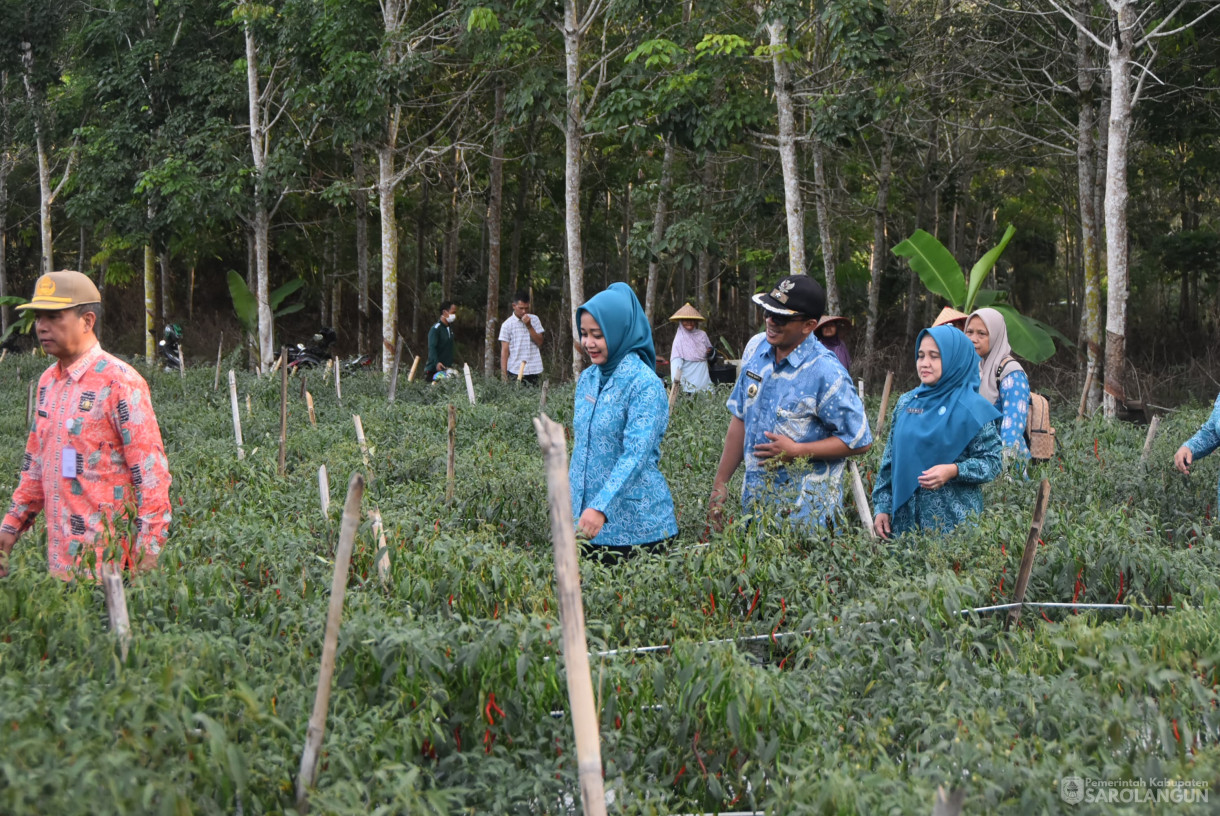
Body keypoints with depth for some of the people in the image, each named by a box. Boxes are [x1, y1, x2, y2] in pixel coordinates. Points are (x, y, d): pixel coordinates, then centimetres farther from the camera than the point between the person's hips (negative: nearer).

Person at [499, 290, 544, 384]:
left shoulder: (534, 319, 9)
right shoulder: (507, 325, 0)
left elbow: (539, 342, 3)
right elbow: (504, 351, -2)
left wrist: (529, 326, -8)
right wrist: (504, 374, -9)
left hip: (534, 370, 2)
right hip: (515, 371, -2)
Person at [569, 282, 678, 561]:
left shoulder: (645, 384, -14)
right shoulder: (588, 378, 9)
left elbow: (635, 456, -24)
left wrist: (601, 507, -34)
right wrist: (572, 499, 17)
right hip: (586, 519, 7)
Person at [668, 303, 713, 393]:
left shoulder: (702, 334, 8)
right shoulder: (680, 337, -4)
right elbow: (676, 358, -12)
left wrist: (710, 352, -3)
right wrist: (676, 376, -25)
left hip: (702, 373, 4)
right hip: (688, 374, -4)